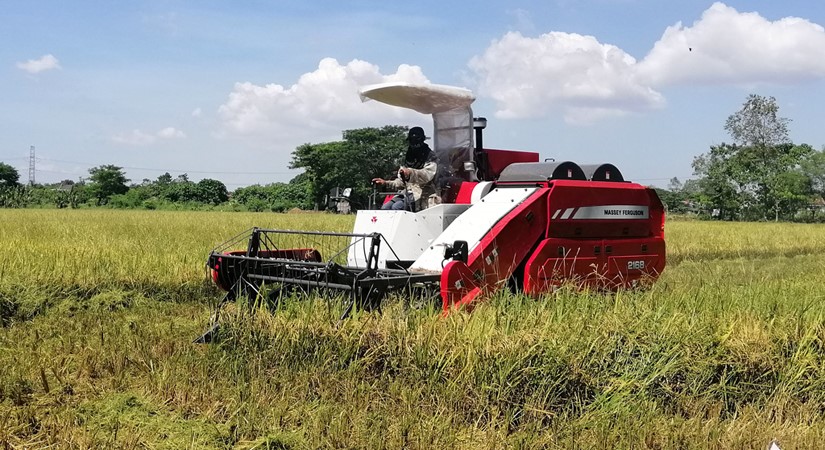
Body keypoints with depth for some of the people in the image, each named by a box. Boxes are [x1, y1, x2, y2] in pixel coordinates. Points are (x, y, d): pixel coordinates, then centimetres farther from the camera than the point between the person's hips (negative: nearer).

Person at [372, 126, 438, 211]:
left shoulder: (430, 157, -1)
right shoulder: (408, 158, 22)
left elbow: (427, 175, -22)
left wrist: (411, 173, -40)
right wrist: (386, 182, 17)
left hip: (422, 194, -7)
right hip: (406, 192, 7)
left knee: (396, 207, -30)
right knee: (385, 207, -17)